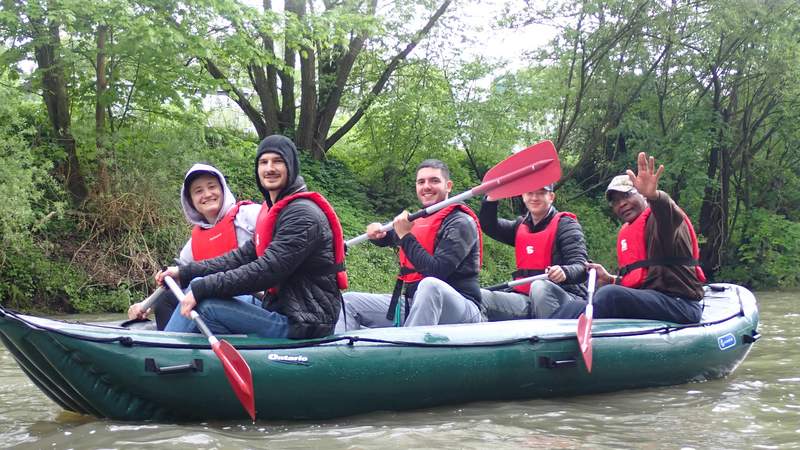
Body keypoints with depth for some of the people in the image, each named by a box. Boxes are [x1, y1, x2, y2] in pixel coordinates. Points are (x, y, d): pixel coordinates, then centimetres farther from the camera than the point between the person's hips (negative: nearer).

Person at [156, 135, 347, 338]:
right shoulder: (273, 210, 15)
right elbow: (244, 256, 11)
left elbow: (268, 271, -24)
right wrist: (185, 272, 3)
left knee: (202, 303, -18)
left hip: (304, 325, -10)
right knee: (199, 285, 11)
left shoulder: (303, 214, -17)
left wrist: (202, 288, -22)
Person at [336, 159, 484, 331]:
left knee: (430, 285, -40)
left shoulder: (461, 223, -9)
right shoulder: (417, 220, 13)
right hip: (413, 305, 8)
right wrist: (377, 232, 7)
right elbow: (386, 239, 32)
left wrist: (406, 236, -13)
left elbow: (436, 270, -22)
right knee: (349, 301, 2)